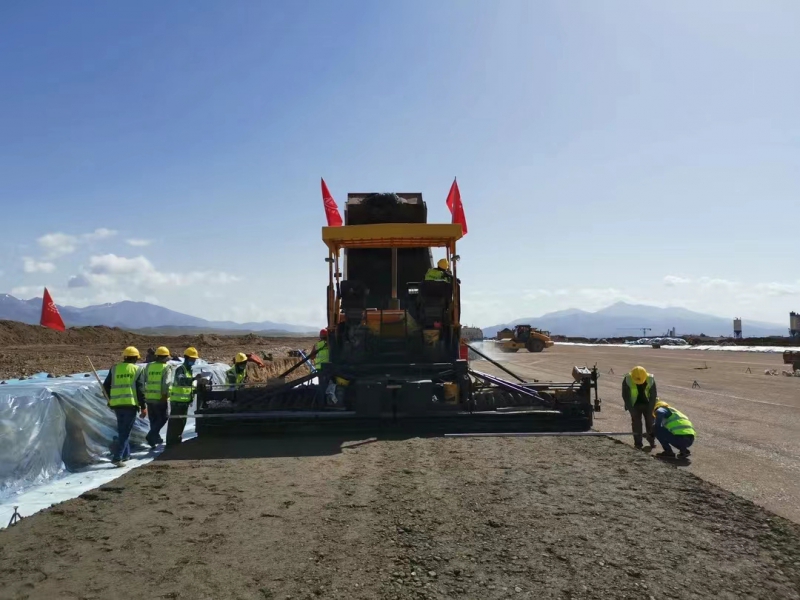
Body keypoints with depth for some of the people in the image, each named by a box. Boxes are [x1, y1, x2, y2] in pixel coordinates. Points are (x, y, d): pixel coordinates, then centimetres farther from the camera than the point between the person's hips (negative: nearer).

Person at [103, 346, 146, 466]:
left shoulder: (114, 369, 10)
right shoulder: (136, 369, 0)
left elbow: (106, 386, 13)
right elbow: (140, 389, -4)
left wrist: (110, 400, 29)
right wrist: (143, 407, 1)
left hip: (116, 404, 4)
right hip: (131, 404, -4)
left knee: (122, 430, 20)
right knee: (125, 432, -2)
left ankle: (125, 454, 27)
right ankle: (117, 458, -10)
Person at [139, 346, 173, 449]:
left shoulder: (148, 366, 9)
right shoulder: (166, 368, -6)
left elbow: (141, 381, 6)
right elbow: (166, 383, -17)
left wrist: (143, 393, 12)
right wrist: (165, 395, -10)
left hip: (149, 398, 5)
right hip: (161, 398, -5)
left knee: (153, 420, 18)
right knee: (164, 417, 8)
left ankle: (156, 438, 25)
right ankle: (151, 435, -7)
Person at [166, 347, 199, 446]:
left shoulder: (189, 370, 15)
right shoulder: (180, 370, -14)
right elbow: (181, 380, -35)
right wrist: (194, 378, -48)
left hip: (185, 402, 9)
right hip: (177, 402, -9)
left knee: (181, 423, 16)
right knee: (174, 424, -8)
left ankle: (177, 442, 27)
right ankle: (170, 444, -5)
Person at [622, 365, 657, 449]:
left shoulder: (650, 380, -23)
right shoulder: (627, 380, -27)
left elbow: (653, 396, -13)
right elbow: (625, 396, -17)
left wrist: (650, 410, -13)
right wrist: (631, 409, -17)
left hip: (647, 404, 1)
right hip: (635, 405, -1)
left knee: (650, 421, 6)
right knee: (636, 422, -4)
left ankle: (651, 440, 27)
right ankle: (638, 443, 6)